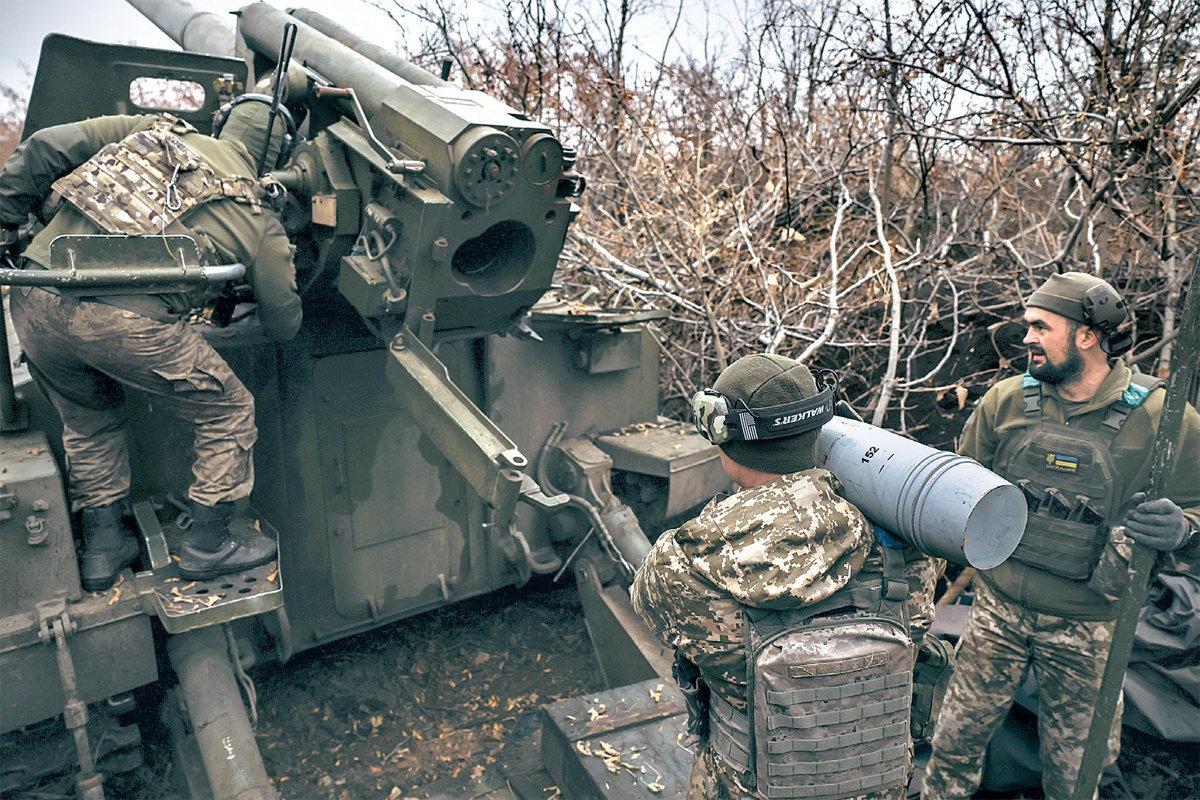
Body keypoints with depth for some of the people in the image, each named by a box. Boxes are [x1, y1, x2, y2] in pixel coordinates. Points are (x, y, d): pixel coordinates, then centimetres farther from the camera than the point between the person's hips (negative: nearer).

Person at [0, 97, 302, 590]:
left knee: (89, 420, 29)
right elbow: (283, 325, 18)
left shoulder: (156, 129, 18)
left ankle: (102, 548, 37)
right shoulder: (260, 222, 9)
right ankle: (207, 547, 25)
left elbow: (48, 146, 11)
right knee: (228, 413, 15)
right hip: (124, 322, -5)